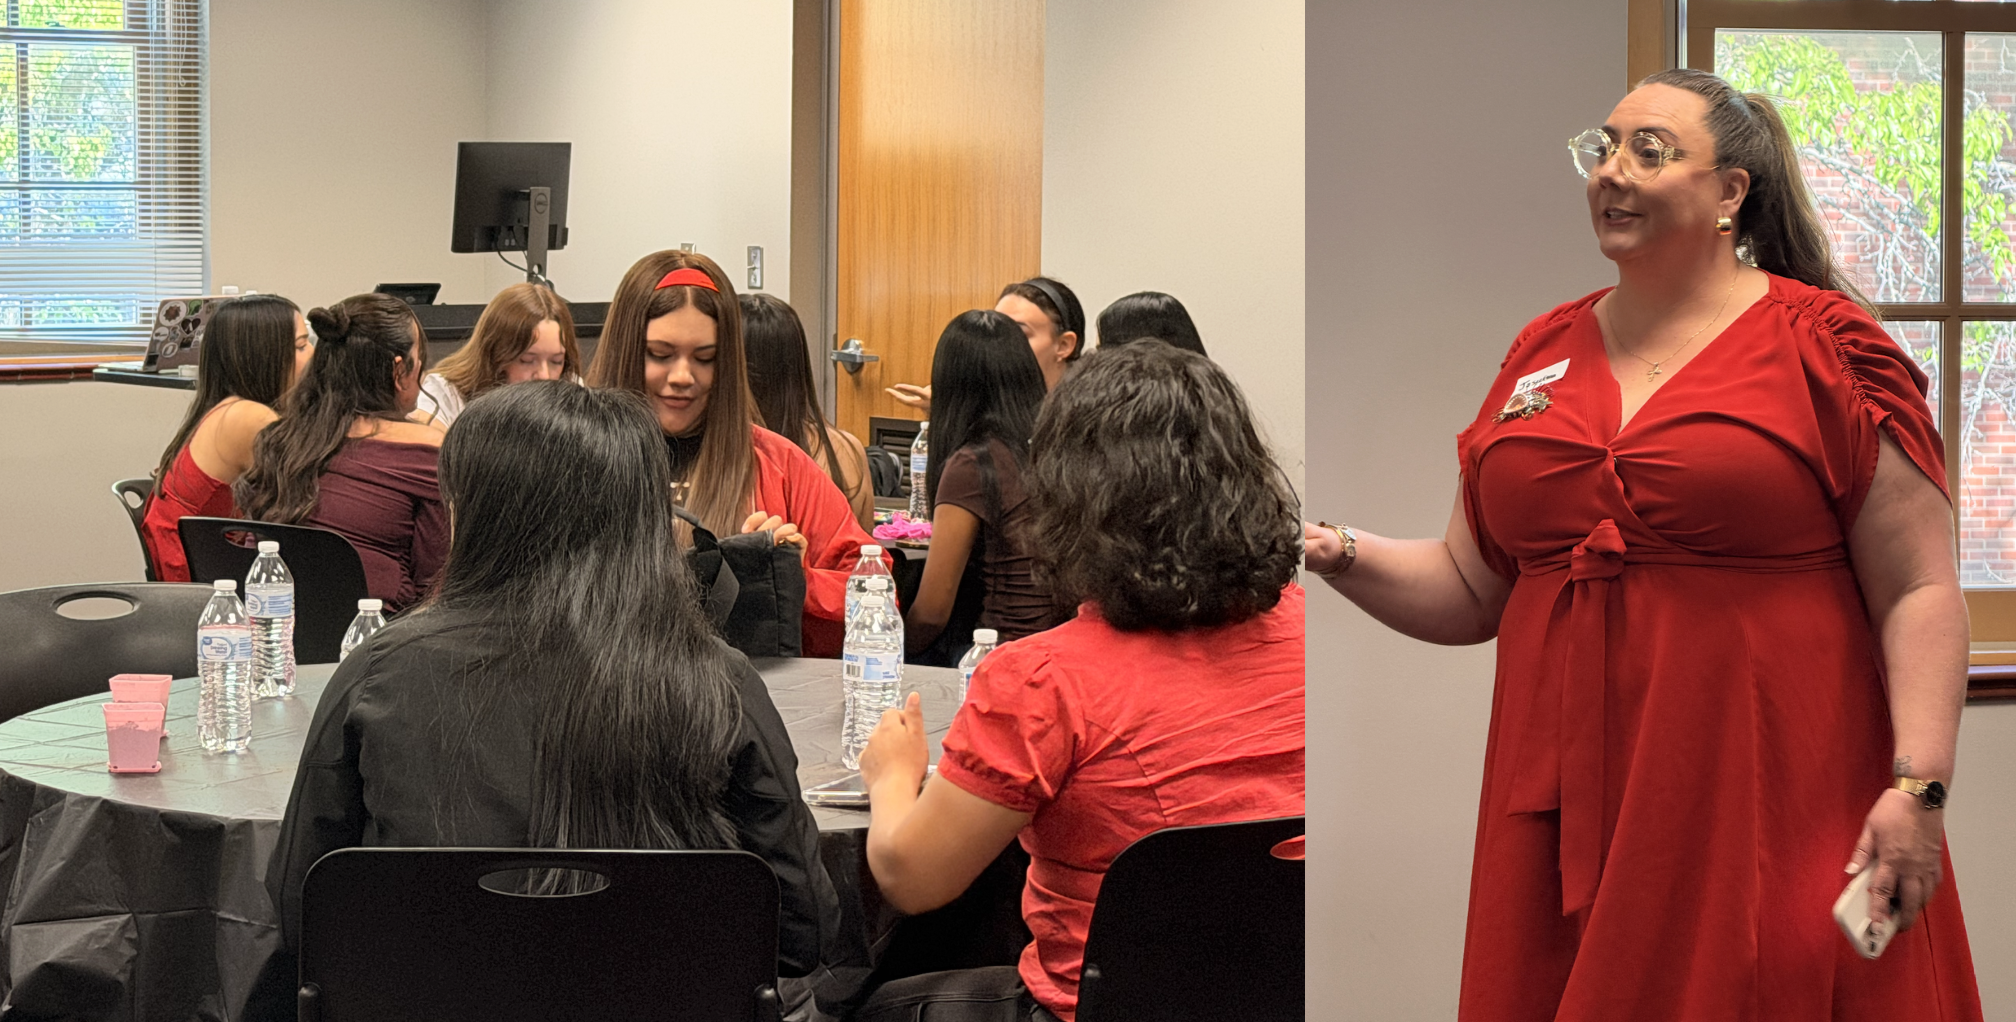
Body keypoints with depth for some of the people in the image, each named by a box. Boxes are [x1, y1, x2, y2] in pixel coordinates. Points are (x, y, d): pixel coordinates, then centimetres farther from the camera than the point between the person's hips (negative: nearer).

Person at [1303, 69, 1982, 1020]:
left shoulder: (1824, 344, 0)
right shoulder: (1542, 353, 14)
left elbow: (1919, 593, -4)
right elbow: (1470, 589, 16)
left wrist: (1917, 787, -14)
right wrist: (1337, 553, 0)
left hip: (1768, 816, -4)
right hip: (1566, 821, 4)